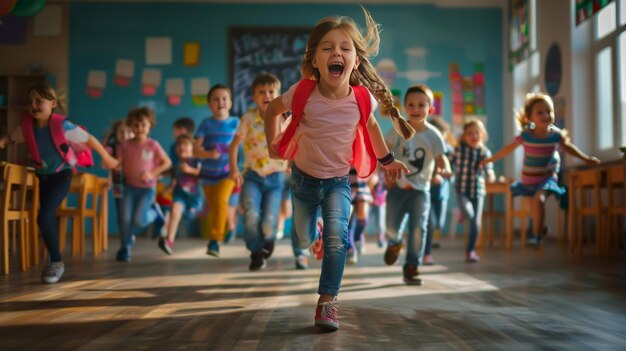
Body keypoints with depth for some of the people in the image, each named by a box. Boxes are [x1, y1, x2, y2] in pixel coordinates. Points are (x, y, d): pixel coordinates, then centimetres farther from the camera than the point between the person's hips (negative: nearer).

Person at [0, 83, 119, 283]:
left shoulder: (62, 126, -24)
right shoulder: (27, 126, -12)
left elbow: (89, 139, -12)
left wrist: (106, 158, 0)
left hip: (62, 176, -5)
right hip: (43, 177, 6)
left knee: (43, 217, -20)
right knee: (48, 219, 14)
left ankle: (56, 262, -5)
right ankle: (53, 261, 33)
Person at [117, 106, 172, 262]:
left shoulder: (153, 145, -7)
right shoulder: (126, 145, 0)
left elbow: (167, 162, -3)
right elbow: (120, 164, 6)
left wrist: (152, 174, -13)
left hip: (147, 188, -2)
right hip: (130, 186, 2)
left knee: (138, 221, -9)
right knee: (125, 219, -7)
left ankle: (154, 212, 24)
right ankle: (125, 248, 11)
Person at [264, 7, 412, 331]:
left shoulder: (362, 99, -19)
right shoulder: (302, 93, -23)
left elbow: (370, 125, 5)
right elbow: (271, 110, -1)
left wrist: (387, 160, 12)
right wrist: (273, 145, 0)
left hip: (338, 180, -1)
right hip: (304, 178, 1)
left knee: (337, 237, -21)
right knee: (303, 240, 17)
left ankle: (327, 302, -11)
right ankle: (313, 232, 55)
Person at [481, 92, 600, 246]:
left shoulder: (556, 134, -13)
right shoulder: (525, 135, -15)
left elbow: (568, 147, 5)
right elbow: (509, 148, -3)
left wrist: (586, 158, 4)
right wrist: (491, 159, 1)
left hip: (547, 176, -2)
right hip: (528, 178, 2)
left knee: (539, 199, -23)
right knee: (531, 205, 10)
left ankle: (537, 235, -11)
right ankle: (541, 227, 40)